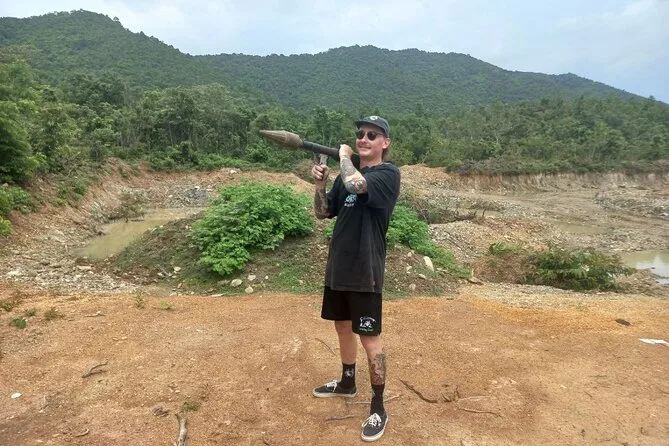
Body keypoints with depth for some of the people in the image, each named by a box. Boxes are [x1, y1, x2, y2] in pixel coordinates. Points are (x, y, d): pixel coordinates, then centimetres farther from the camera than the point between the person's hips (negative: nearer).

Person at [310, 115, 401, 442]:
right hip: (338, 267, 7)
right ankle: (347, 383, 42)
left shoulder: (388, 173, -12)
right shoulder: (347, 174, 9)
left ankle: (378, 408, 17)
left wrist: (343, 155, -13)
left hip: (365, 270, -7)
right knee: (343, 326, 21)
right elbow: (323, 213, 11)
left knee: (369, 337, 1)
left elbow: (355, 185, -32)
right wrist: (320, 184, -7)